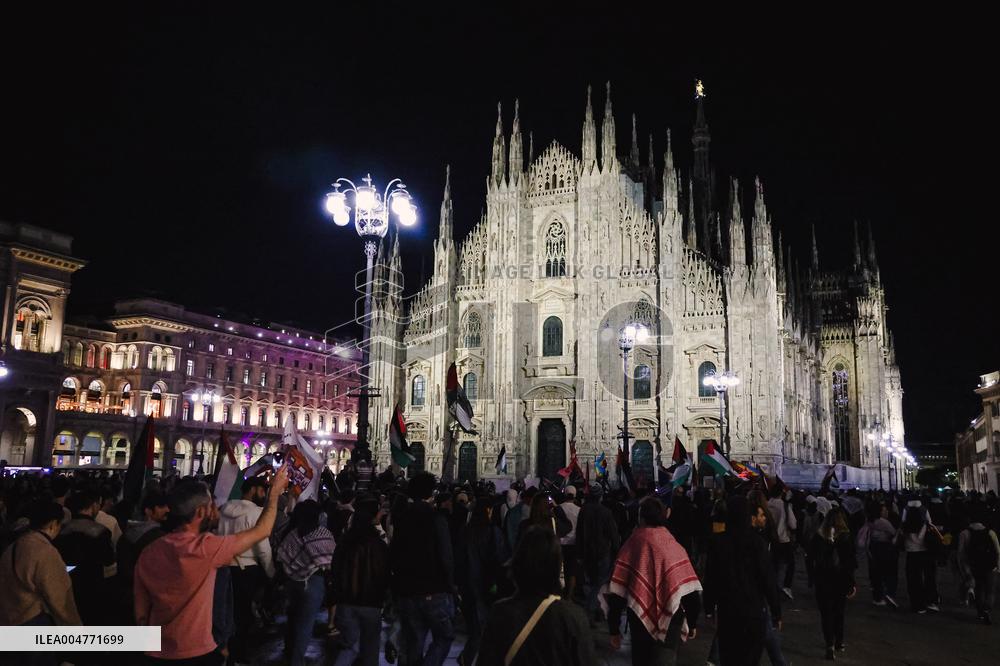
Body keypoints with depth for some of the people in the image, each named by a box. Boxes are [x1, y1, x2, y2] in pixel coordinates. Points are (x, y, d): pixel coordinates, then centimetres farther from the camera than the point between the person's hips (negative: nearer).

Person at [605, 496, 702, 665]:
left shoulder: (632, 547, -9)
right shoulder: (675, 547, -6)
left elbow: (616, 593, -11)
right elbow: (691, 591, -5)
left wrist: (614, 629, -2)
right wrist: (692, 623, 10)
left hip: (641, 621, 0)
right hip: (671, 624, 1)